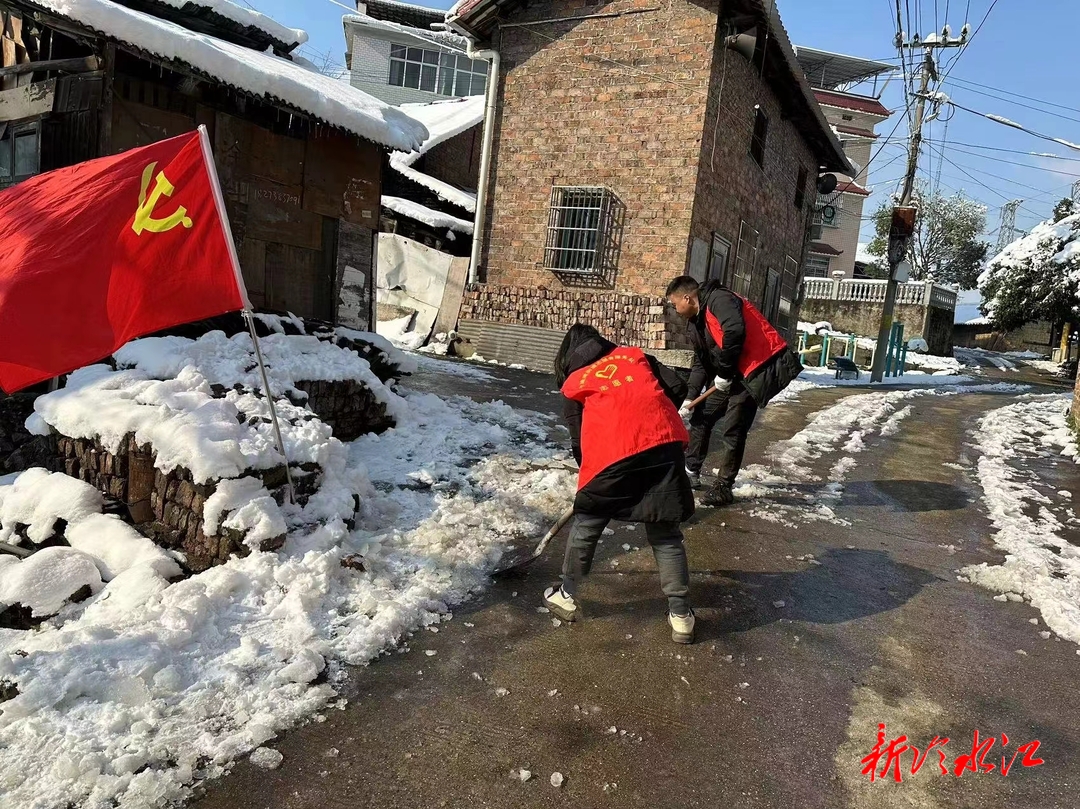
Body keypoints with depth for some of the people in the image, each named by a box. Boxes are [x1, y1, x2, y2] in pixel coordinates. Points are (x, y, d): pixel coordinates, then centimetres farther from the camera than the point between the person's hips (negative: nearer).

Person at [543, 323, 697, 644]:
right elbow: (677, 388, 15)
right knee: (666, 535, 14)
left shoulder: (572, 385, 19)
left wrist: (591, 473, 33)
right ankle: (681, 615, 16)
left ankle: (567, 596, 32)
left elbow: (579, 440, 18)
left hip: (612, 455, -2)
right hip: (665, 446, 2)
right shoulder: (635, 355, 23)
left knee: (586, 524, 19)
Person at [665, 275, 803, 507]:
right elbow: (701, 363, 18)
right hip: (733, 372, 10)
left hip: (761, 367, -10)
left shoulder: (718, 299, -17)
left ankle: (723, 488, 4)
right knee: (702, 416, 13)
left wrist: (724, 371, -21)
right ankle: (690, 471, 27)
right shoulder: (695, 322, 13)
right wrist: (689, 397, 10)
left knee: (732, 429, -9)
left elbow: (735, 331, -33)